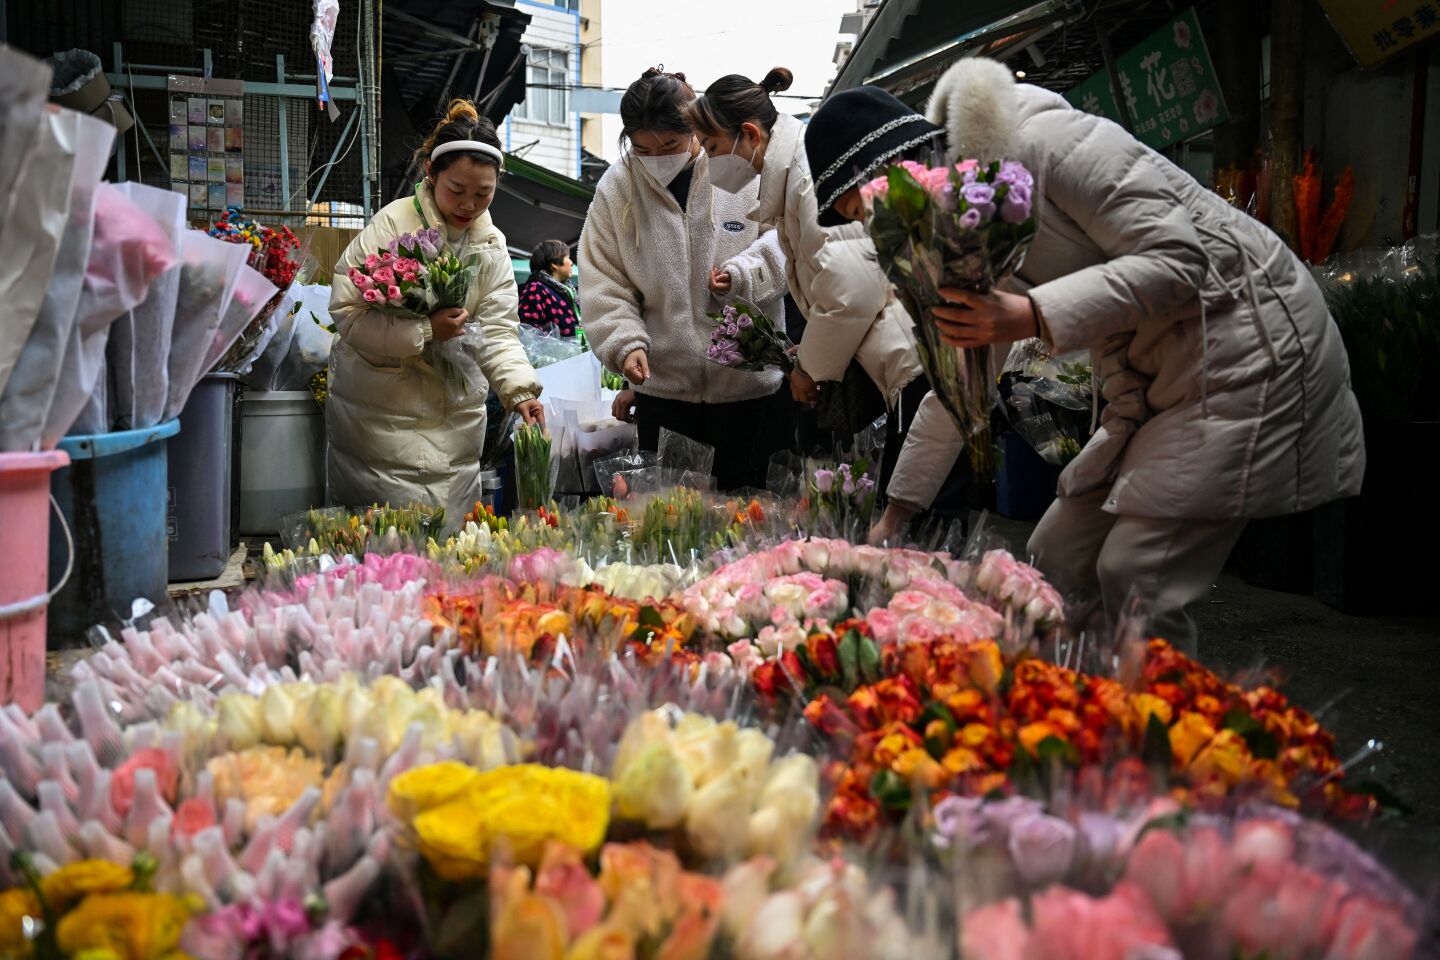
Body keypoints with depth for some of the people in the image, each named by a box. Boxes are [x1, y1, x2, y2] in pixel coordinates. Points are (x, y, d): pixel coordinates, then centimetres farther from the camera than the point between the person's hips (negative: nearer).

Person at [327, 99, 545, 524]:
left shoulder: (492, 245, 6)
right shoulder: (394, 223, -11)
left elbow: (498, 331, 0)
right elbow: (347, 310, -15)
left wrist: (519, 390, -16)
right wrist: (425, 331, -21)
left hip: (457, 419, 5)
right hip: (383, 415, -5)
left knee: (454, 532, 9)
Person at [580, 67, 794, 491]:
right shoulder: (616, 187, 0)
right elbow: (603, 284, 1)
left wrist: (744, 273, -19)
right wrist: (626, 343, -14)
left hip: (749, 382, -1)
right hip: (662, 386, 2)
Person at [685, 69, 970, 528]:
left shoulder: (817, 169, -12)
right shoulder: (792, 169, 20)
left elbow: (851, 288, -19)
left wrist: (811, 366, -4)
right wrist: (809, 356, 12)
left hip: (928, 362, -11)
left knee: (921, 520, -9)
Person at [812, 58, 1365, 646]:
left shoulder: (1037, 139, -19)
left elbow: (1178, 258, -24)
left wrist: (1033, 317, -34)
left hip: (1248, 343, -9)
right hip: (1155, 379, 9)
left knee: (1133, 576, -13)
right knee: (1058, 557, 7)